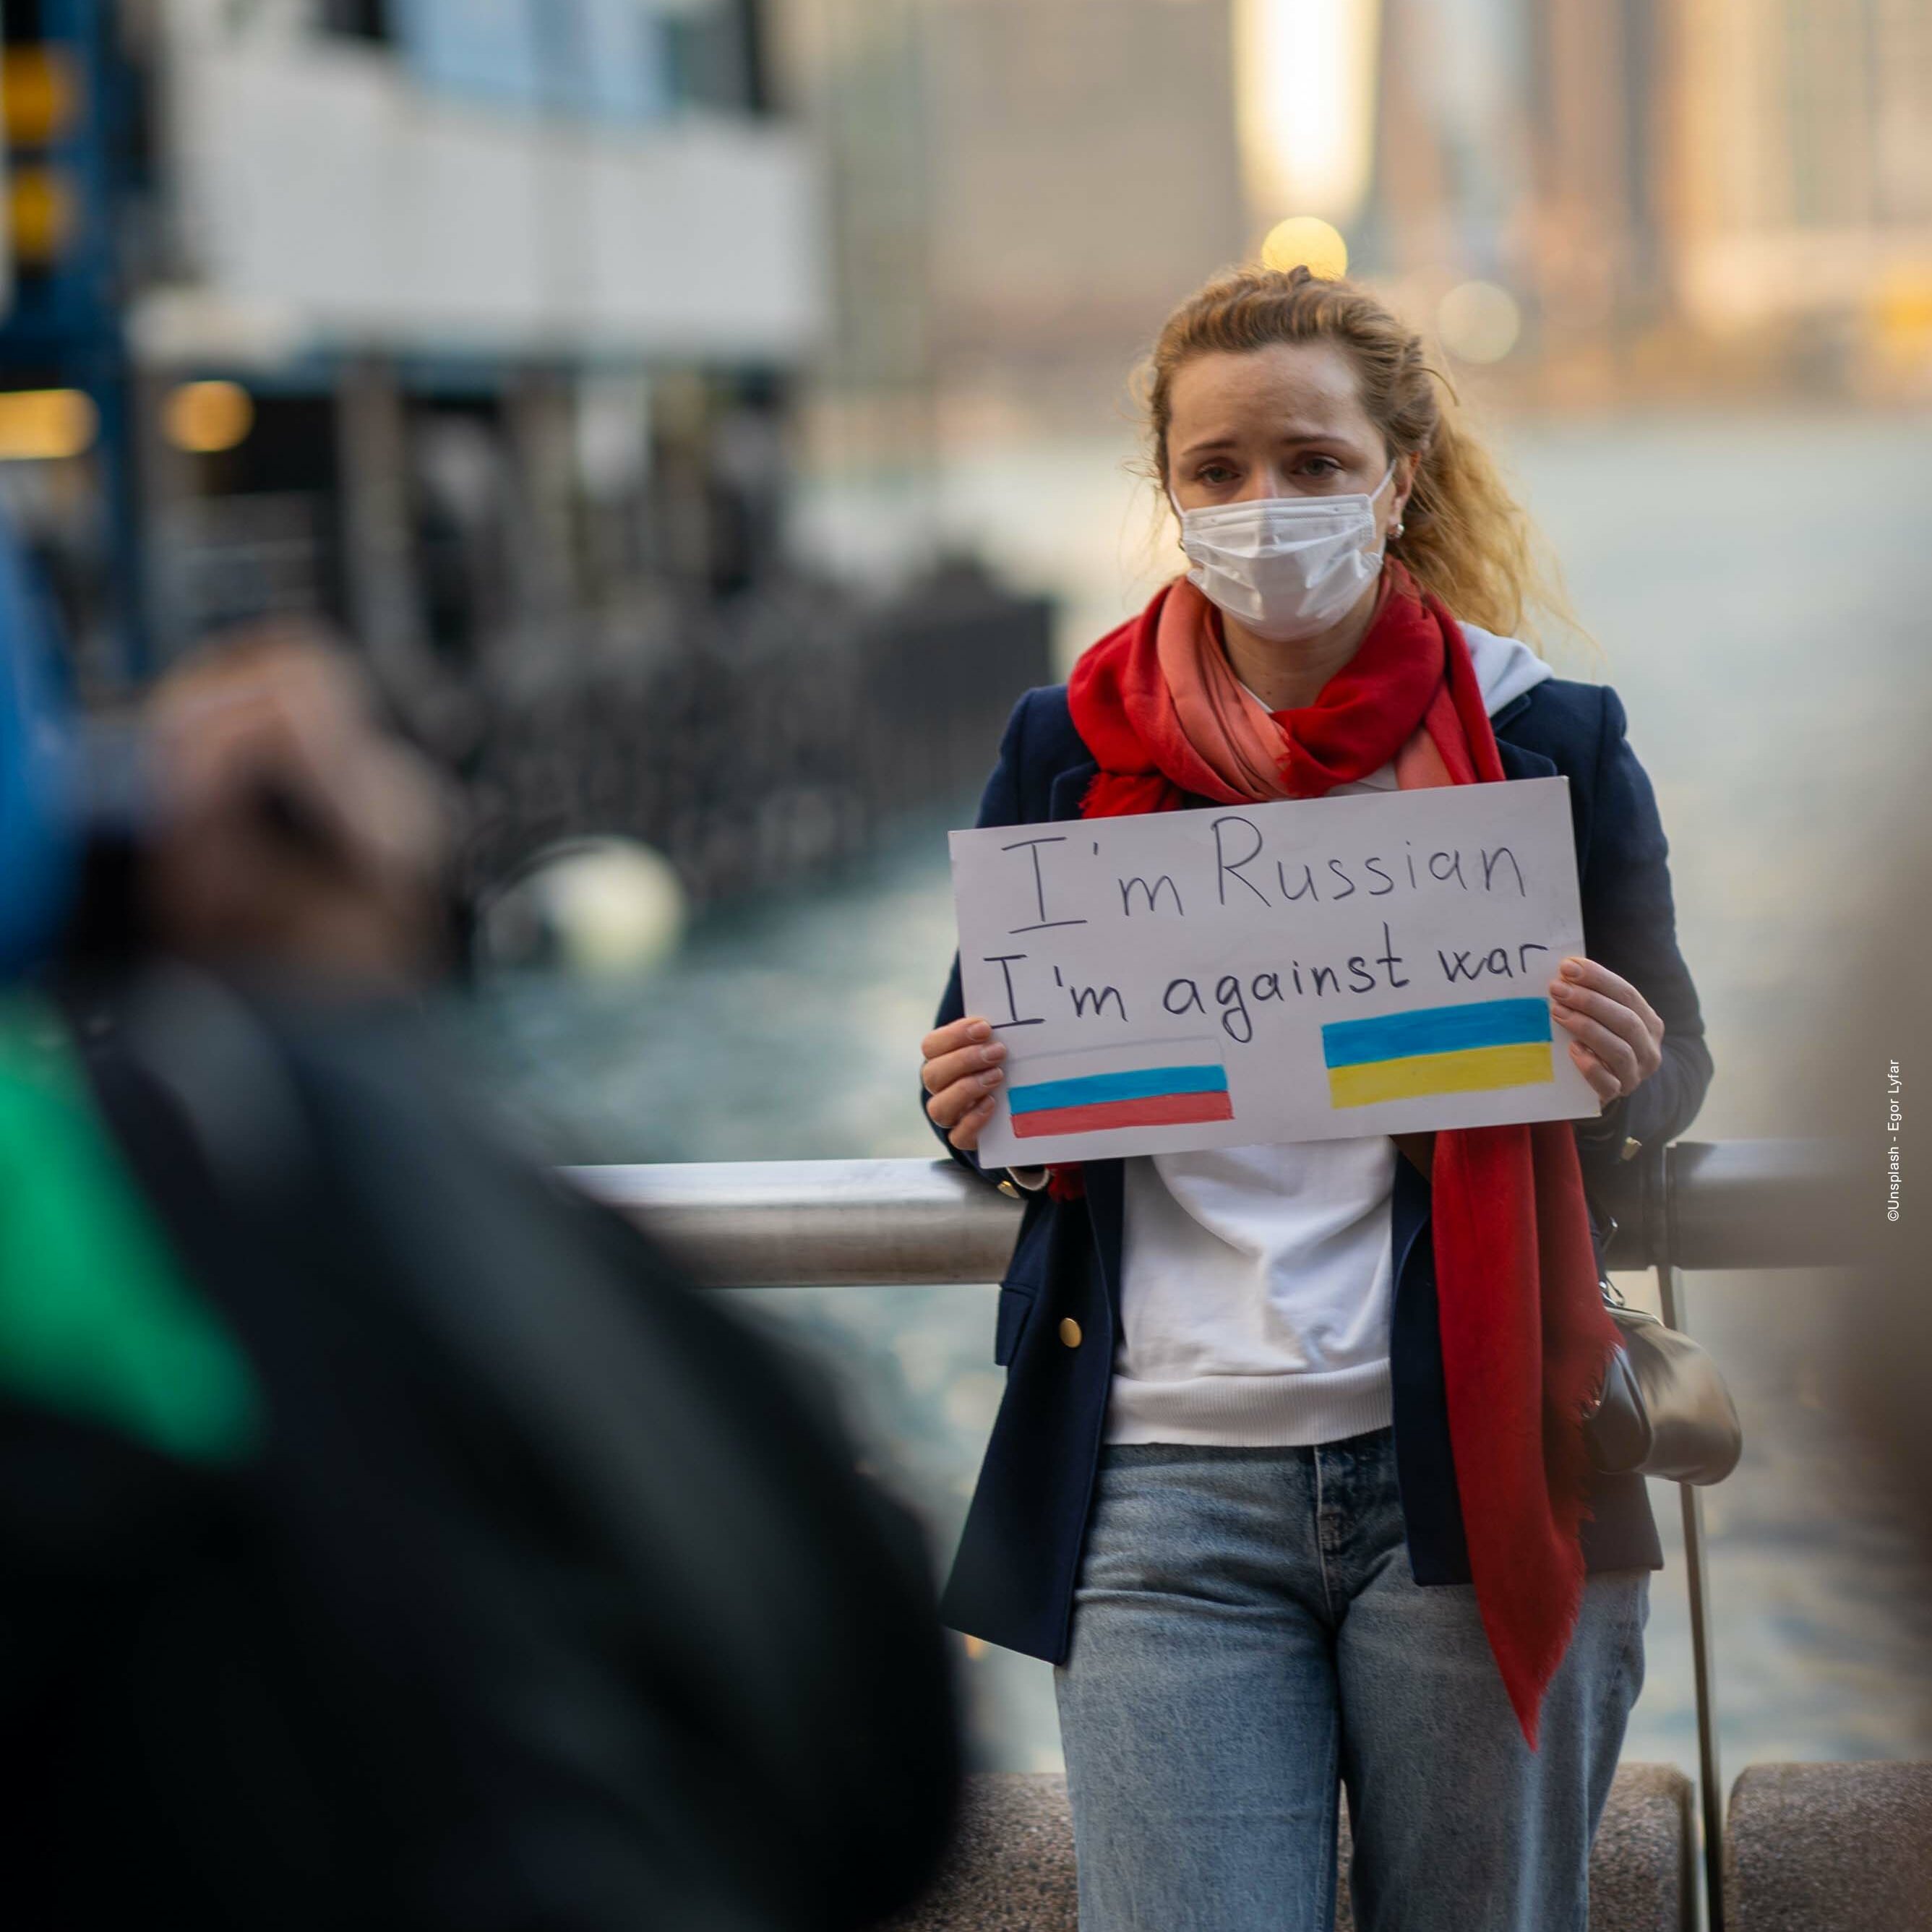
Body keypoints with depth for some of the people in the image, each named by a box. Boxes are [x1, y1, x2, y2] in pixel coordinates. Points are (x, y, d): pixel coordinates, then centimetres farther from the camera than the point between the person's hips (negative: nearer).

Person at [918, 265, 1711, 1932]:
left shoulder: (1545, 739, 4)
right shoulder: (1073, 753, 7)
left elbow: (1676, 1073, 11)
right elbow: (991, 1078, 15)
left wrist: (1618, 1068, -12)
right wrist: (973, 1111, -9)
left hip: (1471, 1468, 0)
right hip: (1168, 1494, 0)